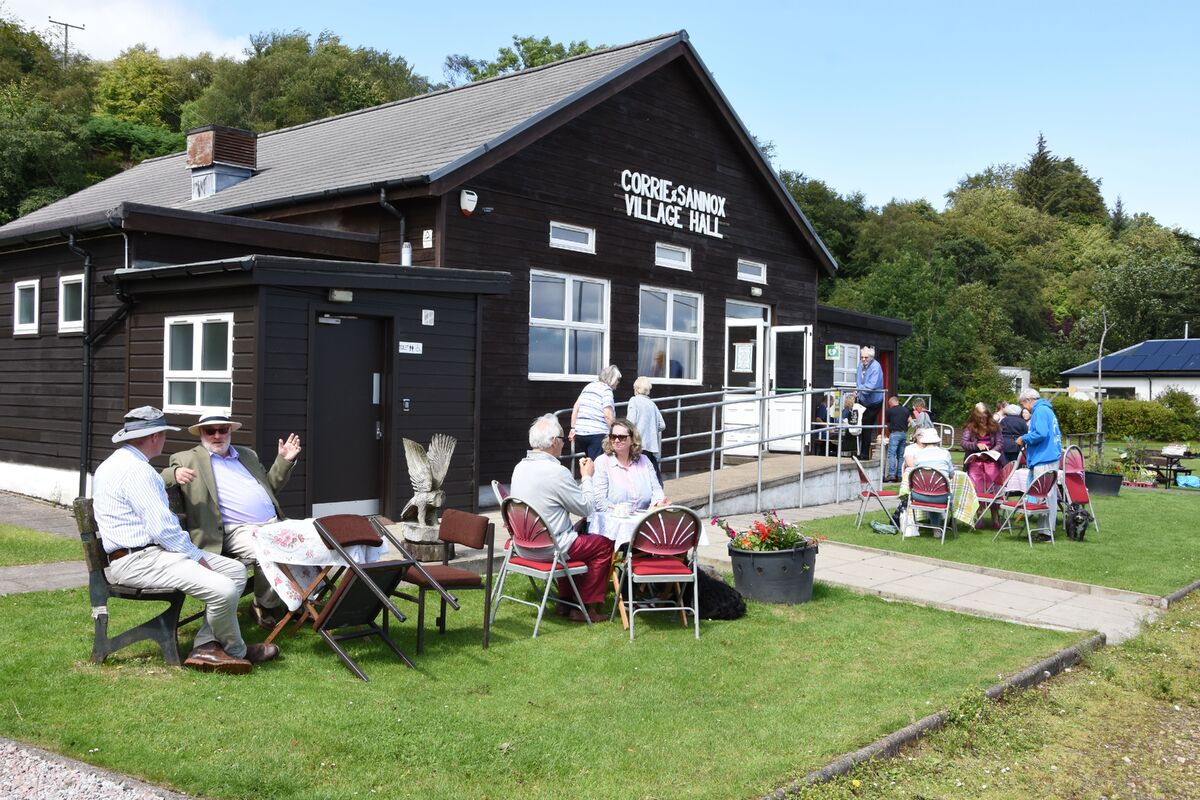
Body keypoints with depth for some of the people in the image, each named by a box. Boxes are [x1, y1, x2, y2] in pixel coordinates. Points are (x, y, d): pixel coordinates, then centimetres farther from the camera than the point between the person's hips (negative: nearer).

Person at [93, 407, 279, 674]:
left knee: (236, 570, 5)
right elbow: (163, 529, -20)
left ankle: (205, 647, -1)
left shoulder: (119, 462, 18)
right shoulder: (137, 470, -16)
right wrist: (198, 559, -10)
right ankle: (236, 651, 1)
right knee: (223, 590, -26)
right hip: (137, 561, -12)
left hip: (151, 550, 12)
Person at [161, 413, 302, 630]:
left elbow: (270, 485, 32)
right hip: (237, 531, -6)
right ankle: (264, 605, -7)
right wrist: (175, 474, -23)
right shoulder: (188, 459, 10)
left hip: (274, 523, 6)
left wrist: (284, 461, 17)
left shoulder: (248, 455, 26)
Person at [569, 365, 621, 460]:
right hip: (597, 434, -7)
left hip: (580, 432, 7)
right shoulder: (606, 390, -6)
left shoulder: (589, 386, 17)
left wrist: (573, 428, 18)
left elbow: (576, 408, 17)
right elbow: (608, 415, -14)